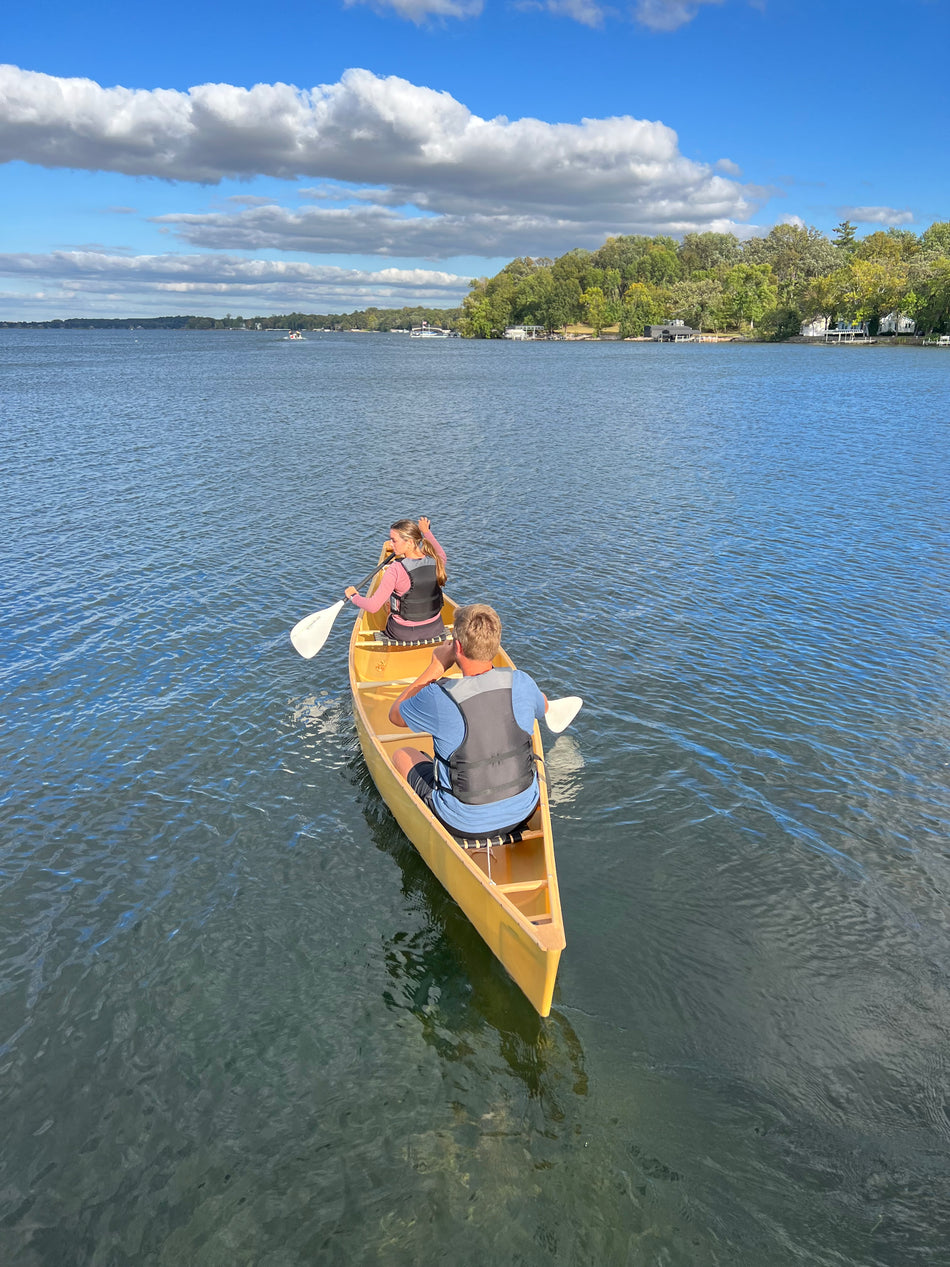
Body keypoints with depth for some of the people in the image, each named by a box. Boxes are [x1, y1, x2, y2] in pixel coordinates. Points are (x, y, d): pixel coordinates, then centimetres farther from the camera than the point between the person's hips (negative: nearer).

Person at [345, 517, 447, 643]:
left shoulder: (396, 570, -26)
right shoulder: (437, 561, -11)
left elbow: (373, 607, -23)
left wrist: (354, 596, -4)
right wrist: (426, 531, 30)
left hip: (405, 634, -4)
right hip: (436, 629, 4)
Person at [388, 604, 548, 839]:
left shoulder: (439, 698, -26)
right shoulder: (521, 683, -15)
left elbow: (395, 715, -3)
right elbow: (543, 708, 12)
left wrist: (435, 668, -2)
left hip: (464, 823, -3)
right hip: (523, 811, 4)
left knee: (402, 755, 21)